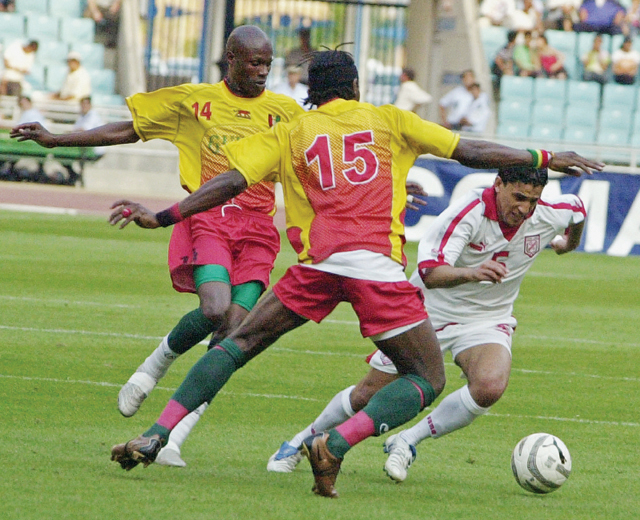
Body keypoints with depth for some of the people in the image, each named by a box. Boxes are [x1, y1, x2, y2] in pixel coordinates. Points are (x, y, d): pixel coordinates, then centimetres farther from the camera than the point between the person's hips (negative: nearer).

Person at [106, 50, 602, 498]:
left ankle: (155, 437, 2)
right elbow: (469, 151, 19)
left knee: (239, 344, 16)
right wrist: (547, 159, 29)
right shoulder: (387, 120, 18)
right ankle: (335, 444, -13)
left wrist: (161, 217, 11)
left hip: (318, 262, 2)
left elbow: (231, 182, 7)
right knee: (427, 380, 8)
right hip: (378, 266, -2)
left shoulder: (289, 134, 18)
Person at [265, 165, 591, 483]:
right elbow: (430, 272, -39)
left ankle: (407, 442, -12)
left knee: (490, 386, -30)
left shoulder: (549, 216, -15)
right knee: (369, 393, 5)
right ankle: (301, 441, 33)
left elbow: (576, 208, 11)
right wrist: (471, 273, -59)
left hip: (487, 321, 3)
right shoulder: (469, 212, -29)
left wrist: (568, 244, 31)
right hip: (429, 312, -2)